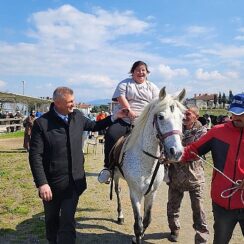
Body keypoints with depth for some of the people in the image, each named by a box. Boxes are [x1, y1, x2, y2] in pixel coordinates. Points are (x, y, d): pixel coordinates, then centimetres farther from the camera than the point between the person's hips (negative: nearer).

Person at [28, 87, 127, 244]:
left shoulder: (78, 116, 0)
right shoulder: (42, 123, -15)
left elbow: (93, 126, 20)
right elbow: (35, 156, -15)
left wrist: (114, 117, 11)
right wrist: (42, 184, -20)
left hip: (75, 181, 2)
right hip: (52, 183, -2)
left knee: (68, 222, 1)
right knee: (52, 220, 19)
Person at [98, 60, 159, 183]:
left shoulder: (152, 87, 19)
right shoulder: (125, 83, 12)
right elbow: (121, 97, -5)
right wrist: (129, 110, -20)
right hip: (124, 119, -2)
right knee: (111, 134, -26)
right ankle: (107, 167, -15)